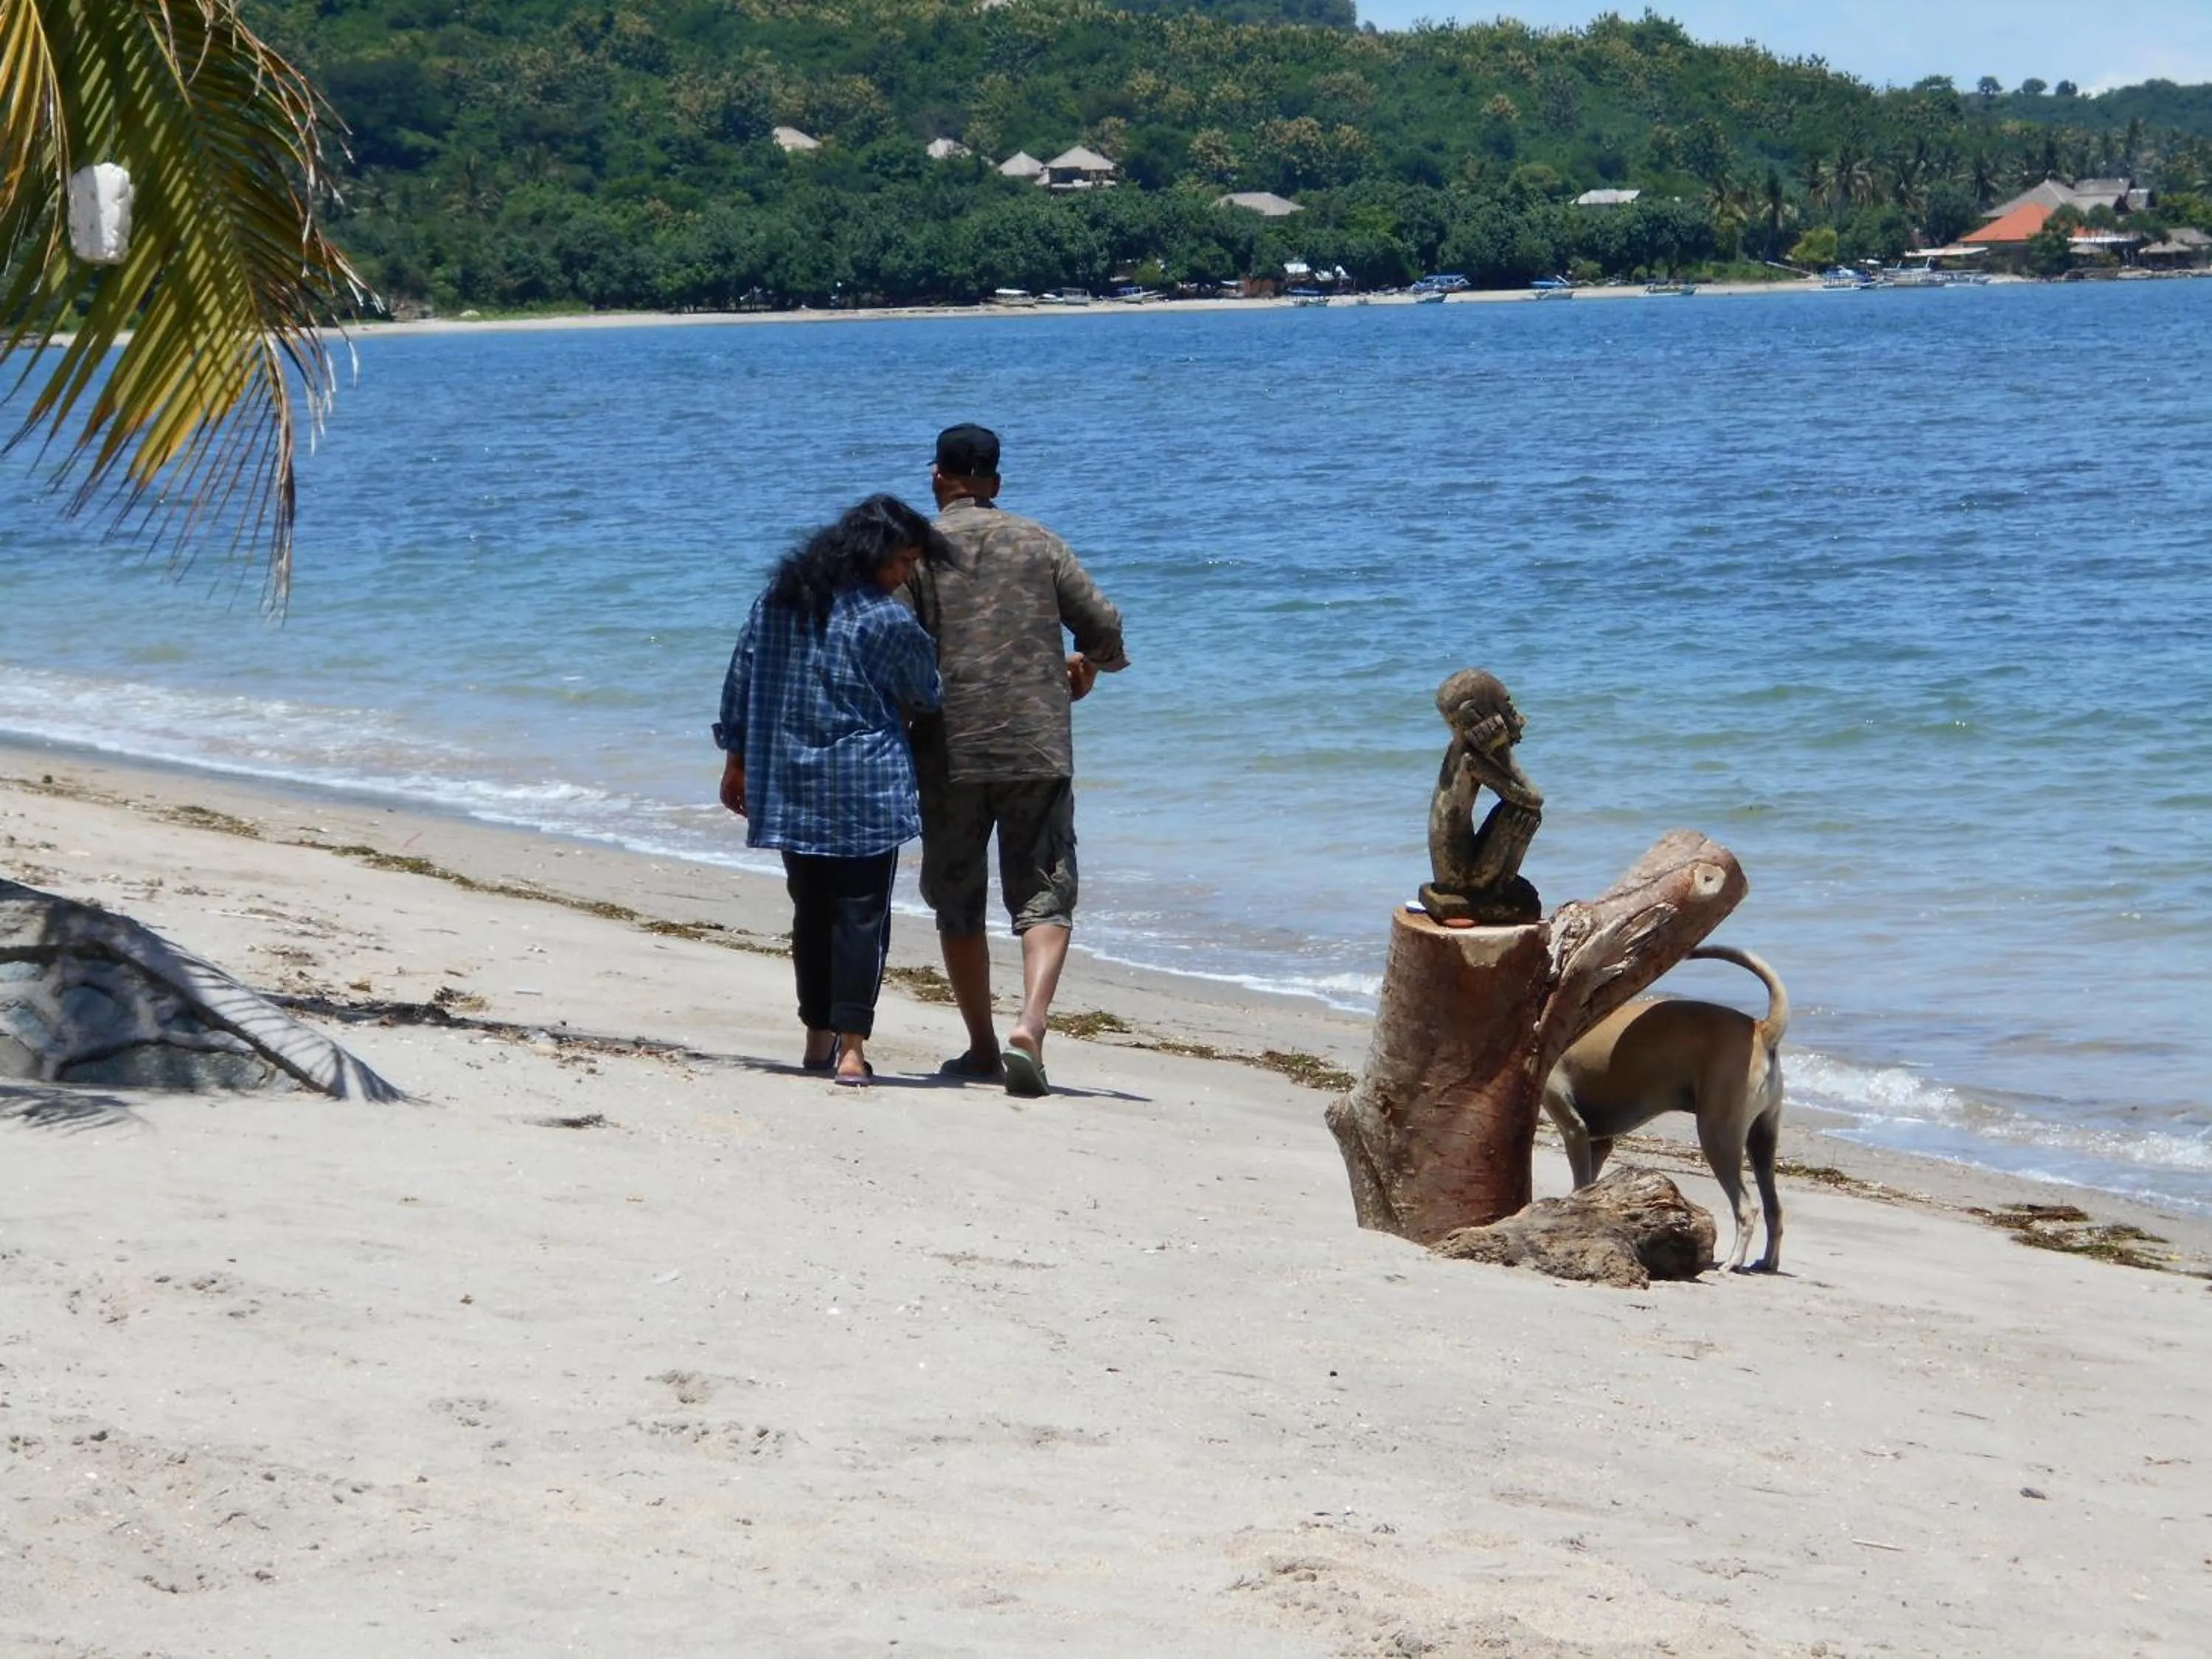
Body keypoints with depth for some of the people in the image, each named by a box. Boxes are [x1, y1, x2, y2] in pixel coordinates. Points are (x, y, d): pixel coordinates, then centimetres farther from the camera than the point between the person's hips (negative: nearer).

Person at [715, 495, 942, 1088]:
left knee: (811, 911, 14)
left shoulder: (776, 598, 7)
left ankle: (819, 1038, 20)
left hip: (789, 788, 6)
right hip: (866, 790, -5)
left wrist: (736, 760, 18)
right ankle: (851, 1045, -9)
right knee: (862, 914, -3)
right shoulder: (889, 622, -9)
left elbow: (740, 681, 11)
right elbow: (932, 694, 4)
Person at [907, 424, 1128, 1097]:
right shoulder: (1039, 543, 6)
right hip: (1039, 749, 1)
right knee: (1044, 895, 2)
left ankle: (983, 1045, 17)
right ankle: (1030, 1026, -20)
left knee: (957, 902, 13)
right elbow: (1103, 625, 5)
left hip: (948, 753, 0)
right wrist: (1094, 662, 28)